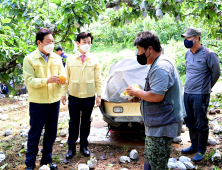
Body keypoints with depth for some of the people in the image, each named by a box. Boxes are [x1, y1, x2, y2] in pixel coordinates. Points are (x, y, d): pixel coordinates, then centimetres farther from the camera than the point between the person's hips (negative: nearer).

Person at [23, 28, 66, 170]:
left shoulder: (57, 58, 7)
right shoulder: (30, 59, -7)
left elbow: (63, 74, 9)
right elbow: (29, 80, -13)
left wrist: (62, 79, -15)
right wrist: (47, 80, -27)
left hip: (54, 101, 5)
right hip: (38, 102, -4)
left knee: (51, 132, 12)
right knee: (35, 133, 5)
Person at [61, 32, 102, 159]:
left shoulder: (94, 60, 2)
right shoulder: (70, 59, 2)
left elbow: (98, 79, 3)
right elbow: (66, 78, 5)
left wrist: (99, 95, -1)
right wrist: (63, 93, 2)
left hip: (89, 97, 0)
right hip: (74, 97, 0)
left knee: (86, 122, 12)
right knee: (73, 123, 8)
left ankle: (84, 145, 28)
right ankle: (71, 147, 20)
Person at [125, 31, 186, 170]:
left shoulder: (160, 67, -21)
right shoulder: (158, 64, 14)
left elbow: (156, 96, -29)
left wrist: (137, 92, -12)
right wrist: (139, 96, 9)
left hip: (162, 126, -11)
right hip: (156, 123, 11)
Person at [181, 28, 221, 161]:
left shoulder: (208, 54, -13)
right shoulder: (188, 54, 8)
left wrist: (206, 88, 5)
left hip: (200, 95, -7)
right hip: (187, 93, 7)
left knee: (201, 124, 2)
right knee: (190, 122, 16)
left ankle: (201, 151, 16)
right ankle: (194, 146, 32)